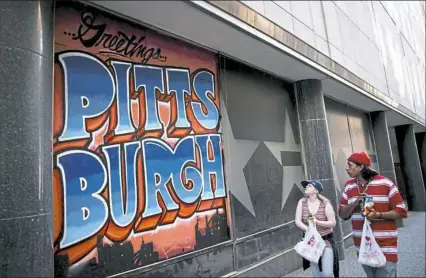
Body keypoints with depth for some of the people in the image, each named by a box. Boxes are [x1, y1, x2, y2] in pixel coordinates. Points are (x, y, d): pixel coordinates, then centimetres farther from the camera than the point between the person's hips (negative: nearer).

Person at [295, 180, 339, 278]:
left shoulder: (325, 203, -12)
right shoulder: (302, 202, -5)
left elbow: (333, 223, -11)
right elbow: (297, 221, -7)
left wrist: (318, 222, -26)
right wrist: (307, 229, -25)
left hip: (326, 240, -3)